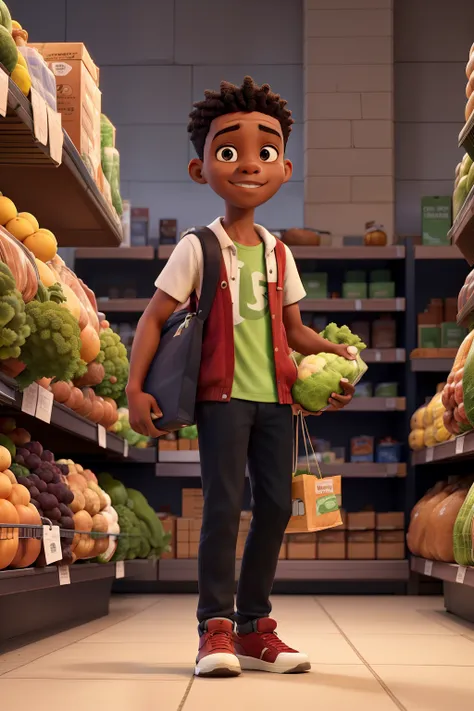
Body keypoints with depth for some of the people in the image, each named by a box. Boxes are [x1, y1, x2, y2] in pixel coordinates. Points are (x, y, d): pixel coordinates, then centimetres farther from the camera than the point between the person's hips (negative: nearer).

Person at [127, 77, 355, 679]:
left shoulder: (278, 254, 13)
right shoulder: (198, 248, -2)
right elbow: (154, 318, -3)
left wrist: (331, 354, 0)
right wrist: (135, 389, -12)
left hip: (275, 396, 5)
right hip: (222, 394, -5)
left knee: (276, 505, 4)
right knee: (223, 504, -11)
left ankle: (253, 626, 14)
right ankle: (216, 628, -5)